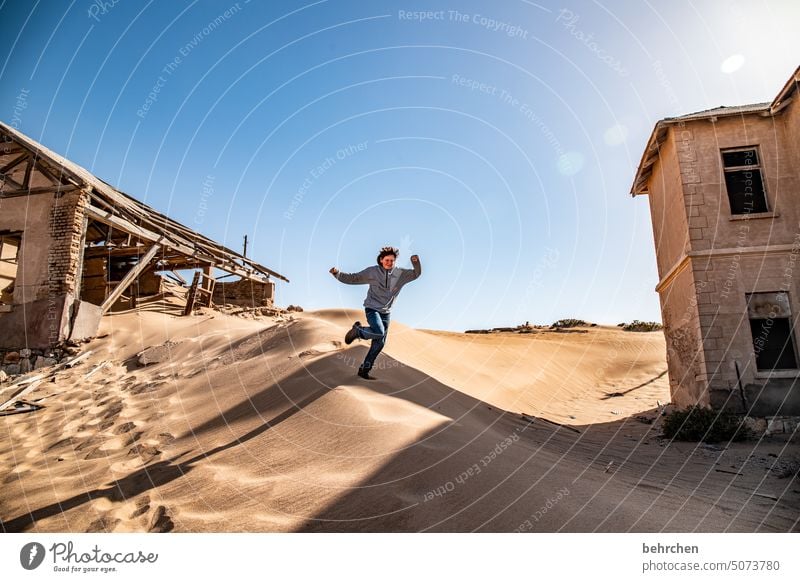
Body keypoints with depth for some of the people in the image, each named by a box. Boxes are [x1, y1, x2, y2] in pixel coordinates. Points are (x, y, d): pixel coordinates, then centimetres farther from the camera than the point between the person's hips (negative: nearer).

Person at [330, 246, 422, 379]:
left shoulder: (400, 274, 0)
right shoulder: (372, 271, -8)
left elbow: (416, 273, 7)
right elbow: (352, 278, -4)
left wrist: (416, 262, -14)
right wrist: (338, 274, -18)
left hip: (385, 312, 5)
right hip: (372, 308, -5)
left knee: (379, 344, 5)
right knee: (379, 333, -30)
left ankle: (364, 370, 18)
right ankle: (357, 330, 0)